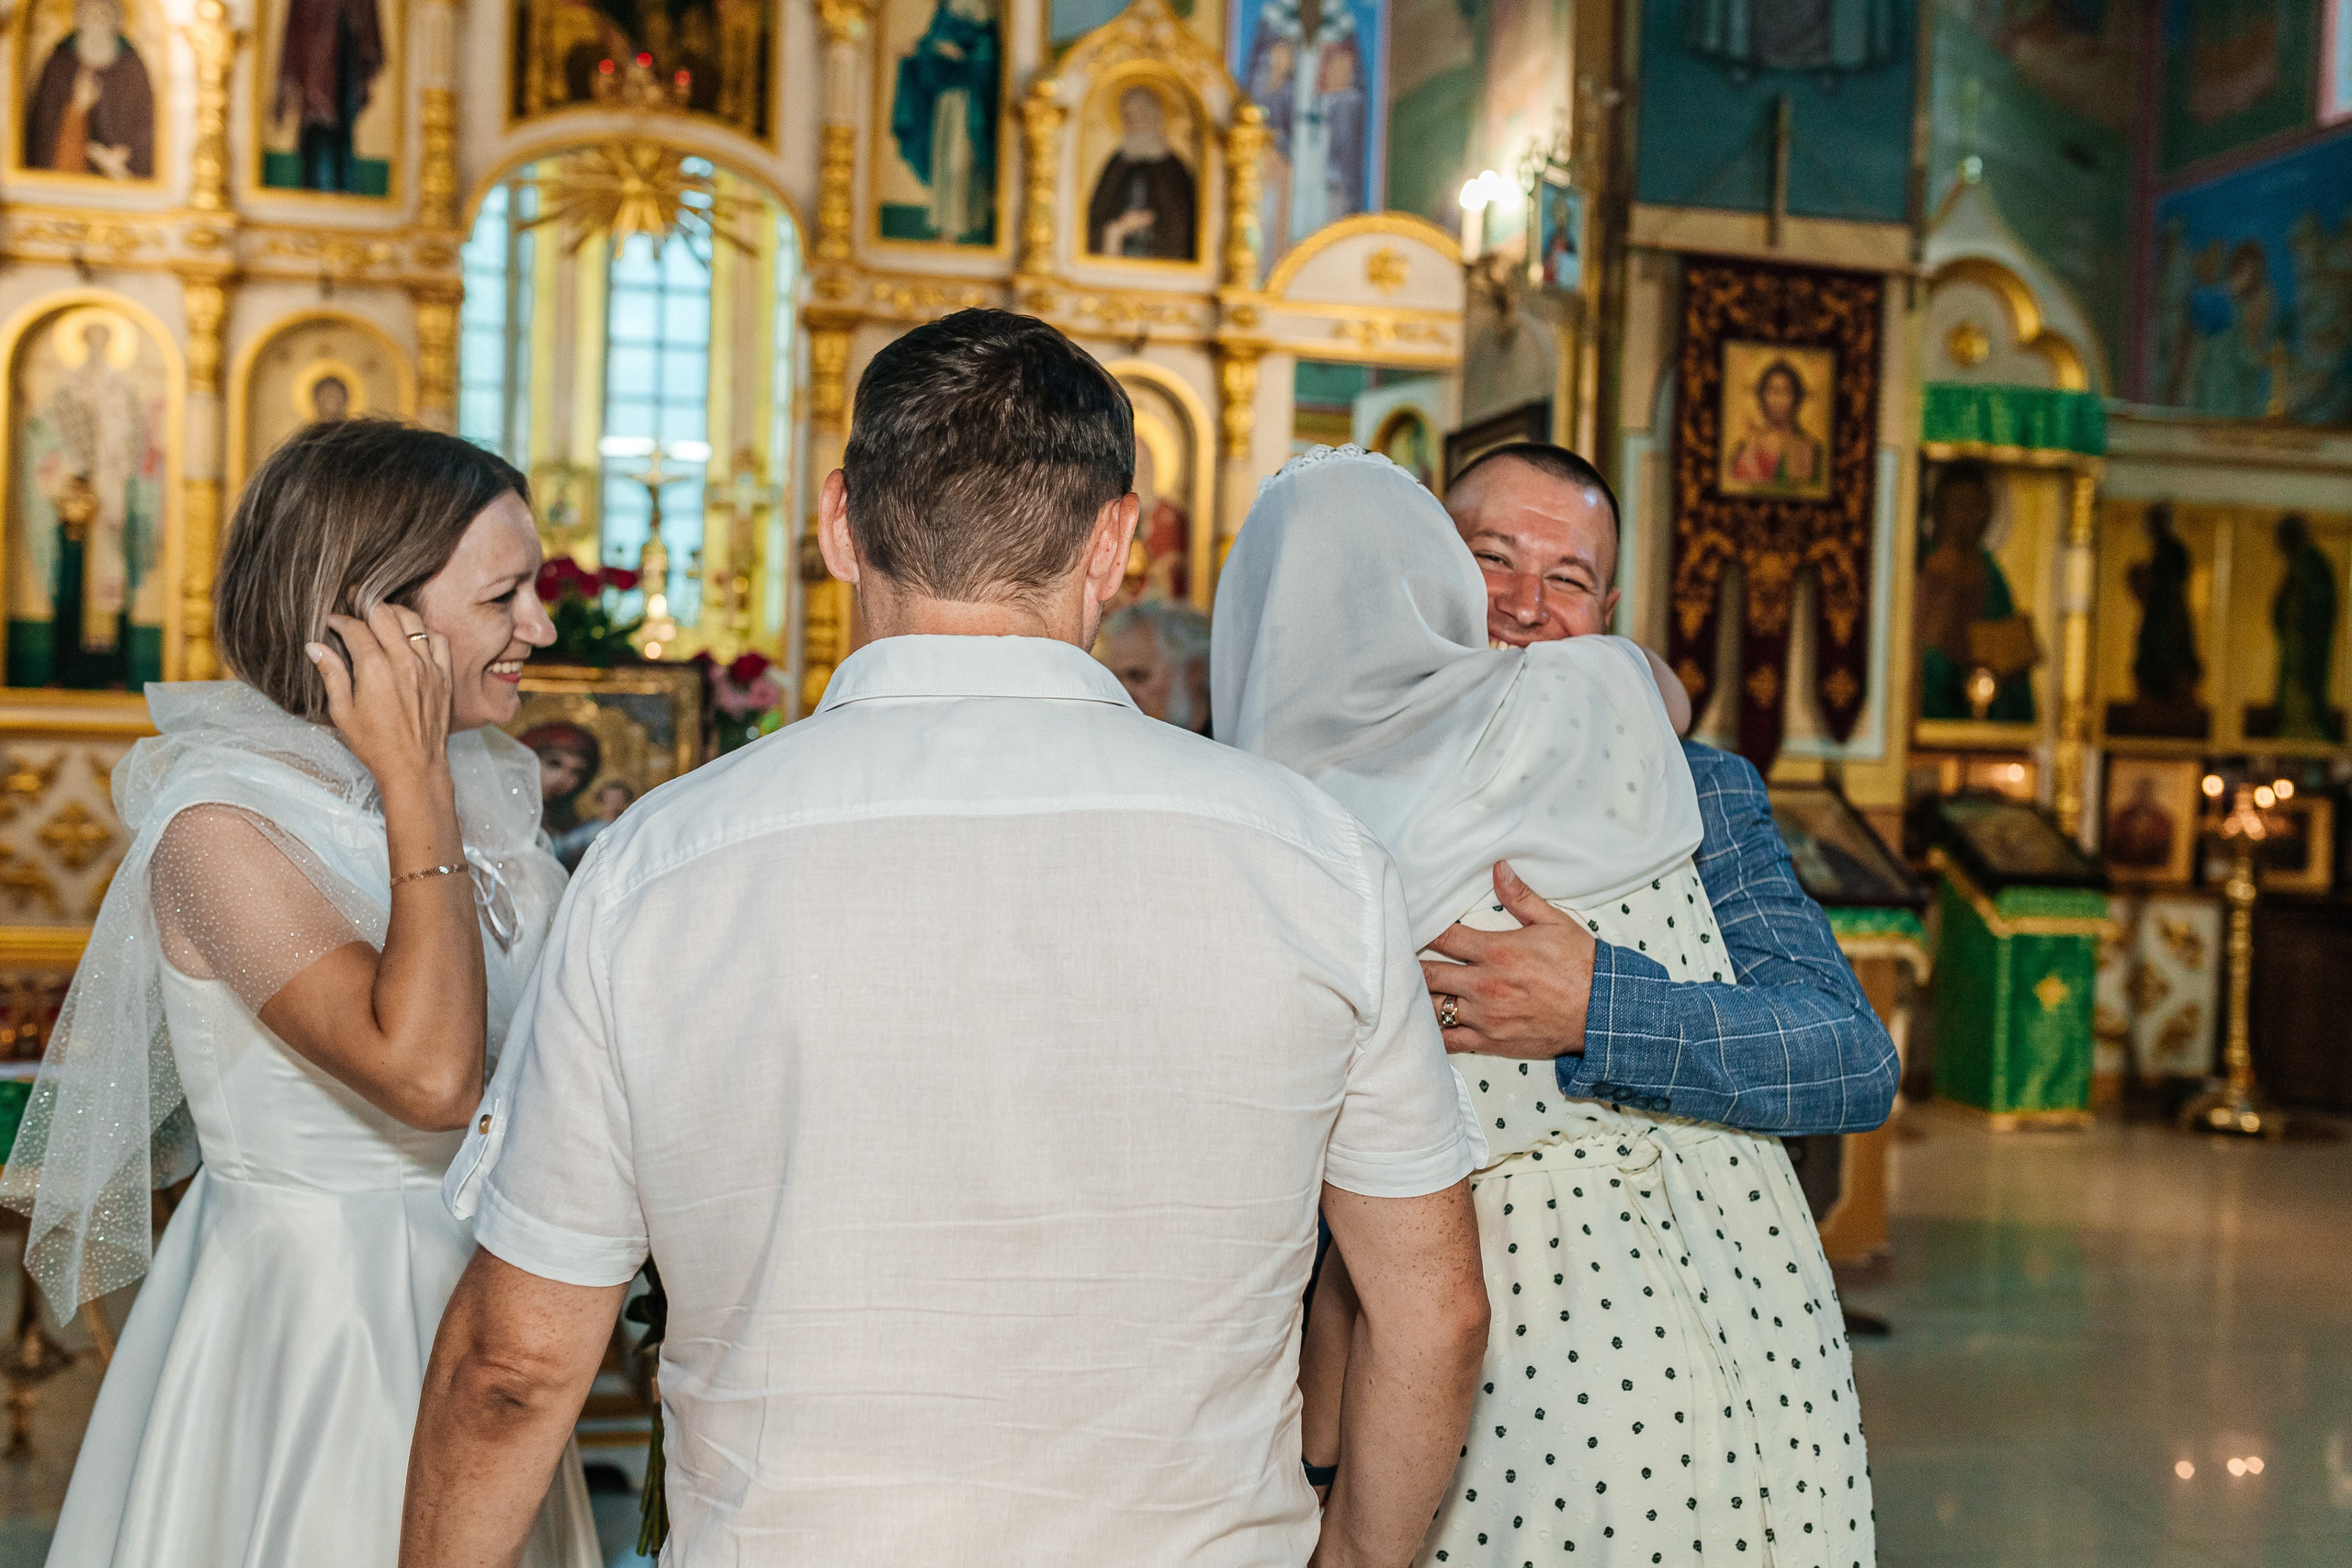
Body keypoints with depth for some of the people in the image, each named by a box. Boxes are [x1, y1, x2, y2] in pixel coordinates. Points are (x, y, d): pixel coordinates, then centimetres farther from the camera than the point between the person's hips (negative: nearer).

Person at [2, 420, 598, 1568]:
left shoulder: (476, 786, 2)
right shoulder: (219, 825, -20)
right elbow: (429, 1072, -33)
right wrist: (415, 780, -27)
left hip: (461, 1311, 7)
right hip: (305, 1330, -7)